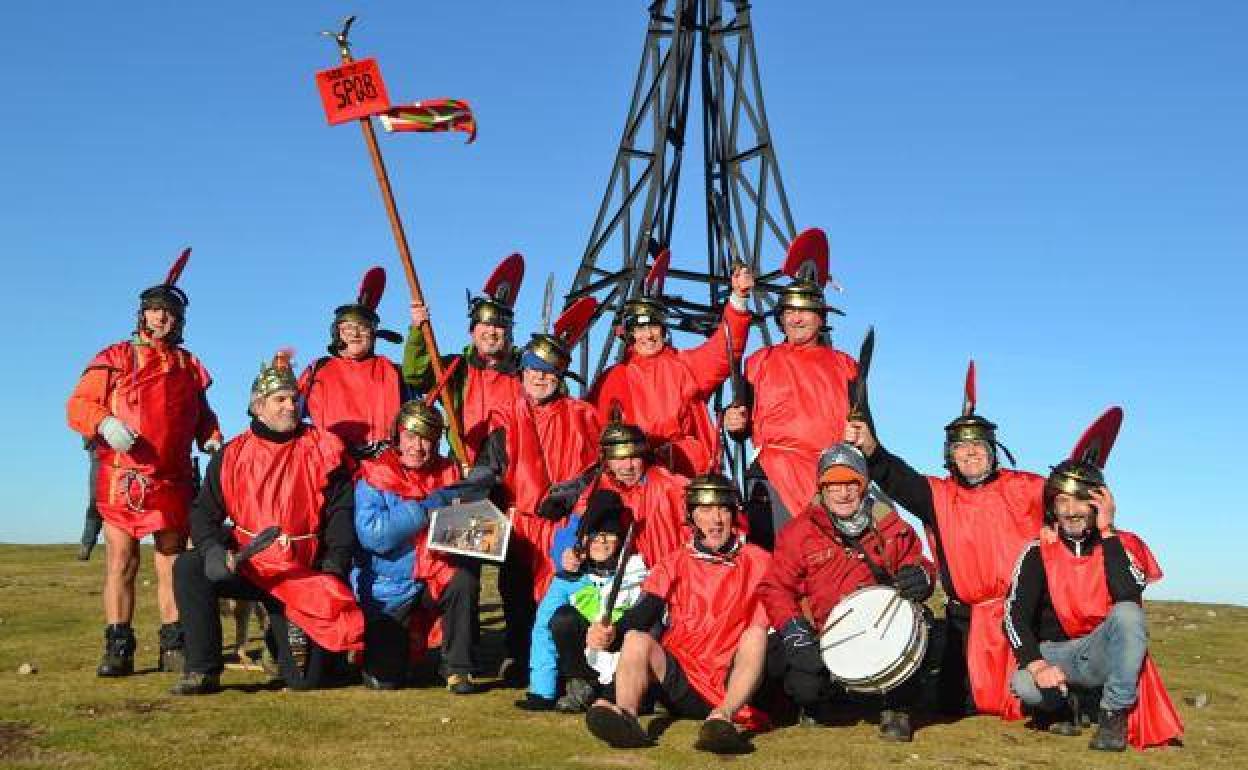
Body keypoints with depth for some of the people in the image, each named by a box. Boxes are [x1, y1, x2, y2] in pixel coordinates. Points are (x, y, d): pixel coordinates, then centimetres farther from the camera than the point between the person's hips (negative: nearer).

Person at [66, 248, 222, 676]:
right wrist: (105, 422, -19)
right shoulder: (113, 359, 8)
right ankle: (118, 649, 3)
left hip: (173, 481, 2)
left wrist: (212, 438, 3)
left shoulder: (189, 366, 16)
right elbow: (79, 405, 1)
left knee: (172, 563, 4)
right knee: (121, 563, -1)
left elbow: (202, 415, 23)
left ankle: (174, 646, 9)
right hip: (120, 479, -2)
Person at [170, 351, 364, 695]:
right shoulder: (232, 454, 4)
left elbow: (341, 511, 0)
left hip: (302, 573, -2)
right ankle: (203, 670, -17)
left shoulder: (323, 450, -1)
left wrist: (332, 571, -10)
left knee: (305, 679, -10)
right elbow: (205, 512, 3)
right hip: (244, 565, 2)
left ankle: (287, 637, 27)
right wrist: (213, 550, -19)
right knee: (188, 567, -27)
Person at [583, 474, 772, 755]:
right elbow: (641, 617, -2)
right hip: (682, 680, 1)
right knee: (636, 638, -20)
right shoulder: (675, 564, 11)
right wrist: (612, 634, -22)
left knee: (756, 633, -25)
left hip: (735, 683, -1)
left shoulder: (757, 561, 10)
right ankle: (626, 716, -47)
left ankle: (723, 717, -46)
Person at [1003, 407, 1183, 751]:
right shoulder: (1038, 552, -4)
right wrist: (1036, 664, -33)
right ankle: (1061, 705, 6)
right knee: (1024, 685, -33)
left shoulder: (1122, 544, -5)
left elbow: (1130, 600, -26)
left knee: (1128, 613, -32)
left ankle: (1114, 715, -16)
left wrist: (1106, 531, -22)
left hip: (1103, 652, 0)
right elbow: (1015, 615, -14)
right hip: (1054, 653, 0)